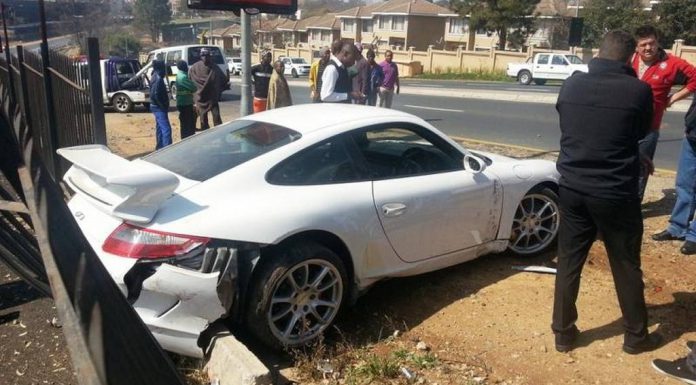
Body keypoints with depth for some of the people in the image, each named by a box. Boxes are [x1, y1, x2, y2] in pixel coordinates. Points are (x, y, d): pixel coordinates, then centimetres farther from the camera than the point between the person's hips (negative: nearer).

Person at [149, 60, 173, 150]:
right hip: (159, 107, -11)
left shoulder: (155, 77, 12)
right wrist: (163, 106, -18)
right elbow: (155, 95, -26)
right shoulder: (158, 79, -19)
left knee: (160, 128, 16)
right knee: (166, 128, -13)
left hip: (157, 107, 11)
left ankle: (160, 147, 24)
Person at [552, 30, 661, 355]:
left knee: (568, 262, 14)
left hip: (572, 188, 3)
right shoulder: (638, 90, -11)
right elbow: (641, 132, 7)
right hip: (616, 193, -3)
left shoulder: (571, 85, -2)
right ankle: (636, 336, 31)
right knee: (626, 266, 14)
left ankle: (563, 333, 23)